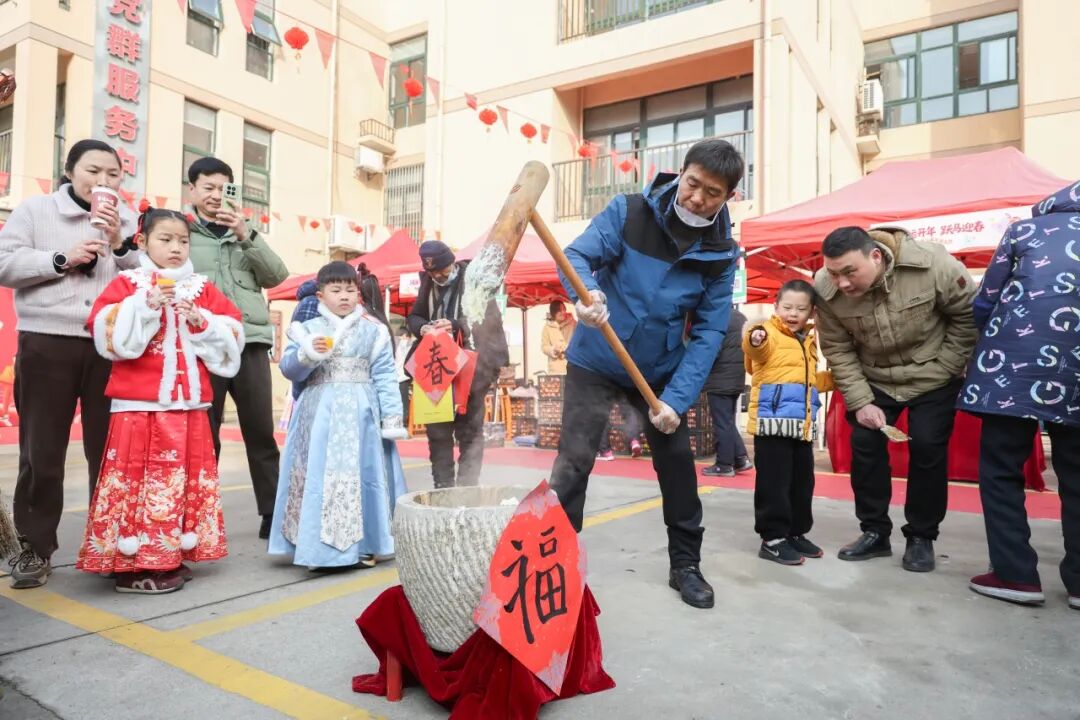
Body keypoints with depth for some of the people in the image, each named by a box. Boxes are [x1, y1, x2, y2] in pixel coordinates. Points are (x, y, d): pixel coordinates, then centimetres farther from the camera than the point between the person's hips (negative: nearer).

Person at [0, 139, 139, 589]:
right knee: (41, 451, 5)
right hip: (47, 343, -1)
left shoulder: (129, 222, 13)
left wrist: (119, 244, -8)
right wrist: (62, 259, -10)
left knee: (110, 448, 7)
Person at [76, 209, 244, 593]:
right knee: (138, 478, -3)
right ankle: (132, 565, 6)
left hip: (188, 403, 4)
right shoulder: (127, 283, 3)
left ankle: (171, 557, 19)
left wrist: (200, 321, -9)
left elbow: (232, 333, 7)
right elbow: (104, 329, -10)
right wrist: (144, 306, -18)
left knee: (183, 478, 7)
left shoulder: (202, 288, 12)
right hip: (139, 403, -4)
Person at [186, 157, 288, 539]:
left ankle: (272, 513, 10)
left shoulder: (244, 232, 18)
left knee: (261, 432, 3)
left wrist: (246, 234, -6)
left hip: (251, 340, 2)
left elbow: (276, 275, 4)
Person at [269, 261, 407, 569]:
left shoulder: (374, 331, 5)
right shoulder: (308, 329, 5)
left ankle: (363, 545, 14)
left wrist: (391, 417, -1)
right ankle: (318, 546, 11)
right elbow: (288, 368, 1)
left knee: (361, 476, 3)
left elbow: (385, 377, 4)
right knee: (318, 477, 1)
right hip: (319, 414, 0)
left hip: (360, 415, 0)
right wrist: (308, 354, -18)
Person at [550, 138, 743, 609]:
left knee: (678, 462, 8)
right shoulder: (627, 212, -13)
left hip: (660, 372, 3)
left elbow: (708, 332, -9)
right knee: (574, 461, -7)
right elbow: (577, 256, -22)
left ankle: (685, 566, 26)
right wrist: (586, 291, -47)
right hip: (595, 360, -3)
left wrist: (677, 398, -19)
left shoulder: (722, 255, -7)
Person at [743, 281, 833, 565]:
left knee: (802, 482, 15)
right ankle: (772, 537, 4)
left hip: (802, 425, 8)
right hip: (773, 420, -8)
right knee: (774, 483, -5)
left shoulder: (809, 342, 19)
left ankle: (796, 532, 28)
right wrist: (755, 340, -53)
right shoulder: (770, 333, -5)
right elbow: (757, 349, -31)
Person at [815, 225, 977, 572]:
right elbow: (838, 351, -13)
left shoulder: (933, 264, -29)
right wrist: (860, 402, -18)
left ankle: (921, 537, 11)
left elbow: (968, 315, -14)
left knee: (927, 449, -6)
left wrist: (943, 369, -14)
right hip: (874, 380, 2)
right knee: (865, 446, -2)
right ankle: (874, 532, 14)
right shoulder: (826, 290, -23)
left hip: (934, 377, -2)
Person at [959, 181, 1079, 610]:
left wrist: (991, 348, 23)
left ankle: (1016, 574, 4)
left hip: (1018, 364, -3)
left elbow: (984, 304, 9)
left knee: (1001, 467, 5)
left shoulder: (1028, 229, 15)